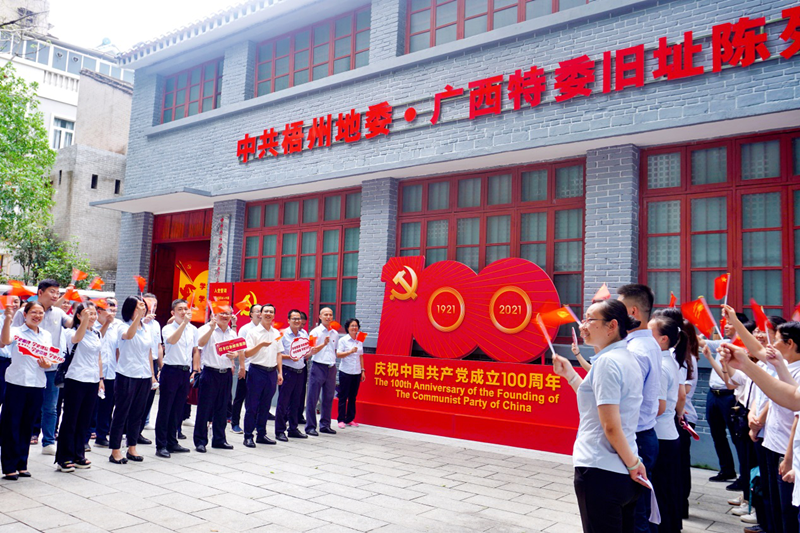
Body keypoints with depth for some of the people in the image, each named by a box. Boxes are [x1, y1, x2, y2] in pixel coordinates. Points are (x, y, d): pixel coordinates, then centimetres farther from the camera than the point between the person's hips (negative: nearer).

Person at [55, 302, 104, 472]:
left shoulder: (96, 334, 11)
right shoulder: (71, 332, -7)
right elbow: (77, 338, -32)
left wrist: (100, 378, 16)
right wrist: (85, 319, -45)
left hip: (92, 381, 6)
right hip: (75, 380, -6)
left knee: (85, 420, 11)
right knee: (70, 419, 1)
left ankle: (78, 455, 21)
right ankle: (64, 458, 10)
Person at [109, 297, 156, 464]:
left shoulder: (146, 329, 11)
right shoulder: (124, 327, -8)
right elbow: (128, 335, -33)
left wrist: (152, 375, 17)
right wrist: (138, 315, -44)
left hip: (144, 376, 6)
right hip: (127, 376, -6)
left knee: (137, 413, 11)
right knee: (121, 413, 1)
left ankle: (132, 448, 21)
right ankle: (115, 451, 9)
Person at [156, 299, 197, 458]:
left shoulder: (193, 330, 9)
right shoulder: (168, 328, -6)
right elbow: (172, 340, -28)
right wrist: (184, 323, -34)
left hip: (186, 372, 5)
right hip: (171, 371, -5)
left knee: (178, 409, 12)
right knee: (165, 409, -1)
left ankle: (172, 442, 22)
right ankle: (161, 445, 5)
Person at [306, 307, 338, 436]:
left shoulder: (335, 334, 13)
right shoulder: (315, 332, -2)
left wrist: (334, 363, 13)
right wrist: (324, 343, -20)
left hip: (331, 368, 5)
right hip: (318, 367, -5)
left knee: (328, 398, 9)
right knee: (312, 398, -3)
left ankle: (325, 425, 18)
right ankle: (310, 427, 3)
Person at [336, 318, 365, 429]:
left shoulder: (359, 341, 11)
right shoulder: (343, 340, -2)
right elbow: (338, 354, -10)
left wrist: (363, 370, 12)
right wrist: (350, 351, -22)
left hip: (356, 373, 4)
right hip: (345, 372, -4)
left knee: (353, 397, 7)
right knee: (343, 396, 0)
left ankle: (350, 419, 14)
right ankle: (341, 420, 6)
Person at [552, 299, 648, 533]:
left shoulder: (607, 361, -18)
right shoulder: (627, 358, 10)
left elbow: (611, 426, -21)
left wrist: (633, 464, -10)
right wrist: (570, 375, 17)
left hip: (600, 472, -9)